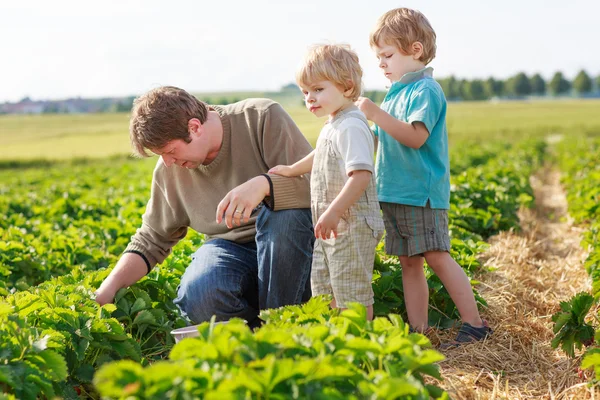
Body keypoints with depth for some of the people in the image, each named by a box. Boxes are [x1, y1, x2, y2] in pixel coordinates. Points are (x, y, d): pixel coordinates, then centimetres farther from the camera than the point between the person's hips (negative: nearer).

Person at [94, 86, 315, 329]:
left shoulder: (263, 118, -12)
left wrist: (262, 184, -38)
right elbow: (152, 239, 10)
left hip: (292, 241, -1)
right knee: (196, 298, -32)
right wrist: (109, 287, -3)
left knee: (283, 212, -36)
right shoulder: (169, 170, 1)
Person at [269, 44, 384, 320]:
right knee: (324, 293, 16)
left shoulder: (351, 127, -18)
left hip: (352, 226, -11)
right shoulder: (332, 127, 14)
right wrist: (292, 170, 42)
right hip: (332, 227, 11)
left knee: (352, 295, -4)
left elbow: (361, 175, -29)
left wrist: (334, 212, -33)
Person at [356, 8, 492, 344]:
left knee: (437, 256, -11)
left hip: (423, 193, -9)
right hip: (395, 192, 9)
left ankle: (475, 324, -3)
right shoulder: (396, 93, 18)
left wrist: (376, 113, -26)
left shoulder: (426, 90, -9)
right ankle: (418, 332, 12)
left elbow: (415, 137, -23)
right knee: (409, 262, 8)